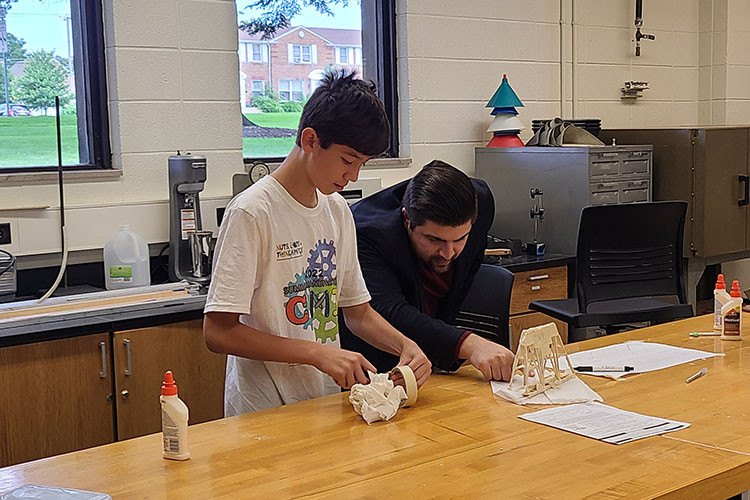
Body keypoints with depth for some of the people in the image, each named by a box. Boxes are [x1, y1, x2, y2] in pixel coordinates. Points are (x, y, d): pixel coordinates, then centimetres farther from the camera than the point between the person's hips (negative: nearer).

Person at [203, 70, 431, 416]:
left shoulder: (338, 210, 10)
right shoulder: (251, 212, -12)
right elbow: (218, 332, -16)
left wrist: (405, 345, -2)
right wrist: (318, 353, -21)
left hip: (328, 400, 6)